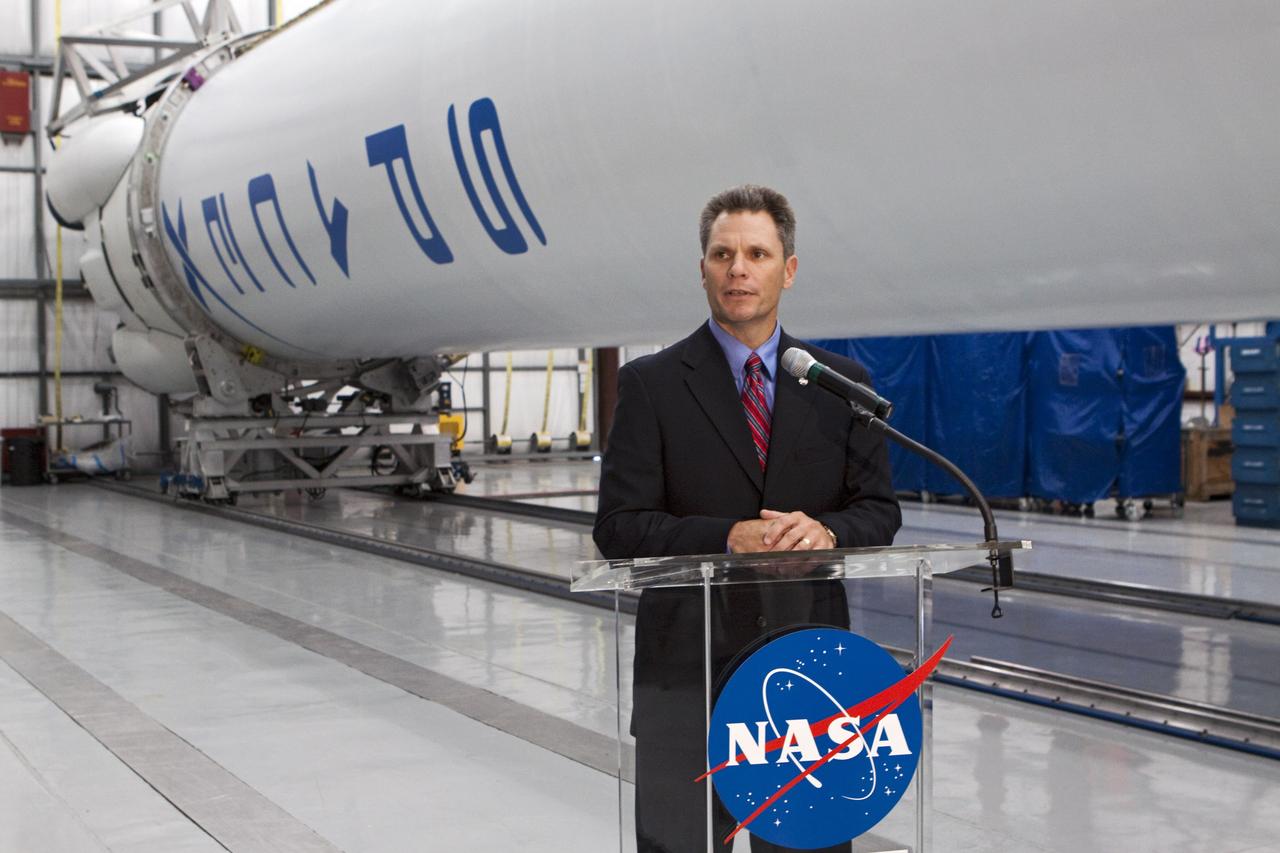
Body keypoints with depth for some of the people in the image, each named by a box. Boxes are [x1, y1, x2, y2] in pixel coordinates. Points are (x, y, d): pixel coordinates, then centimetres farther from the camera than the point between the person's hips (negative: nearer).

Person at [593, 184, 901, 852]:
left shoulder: (841, 384, 7)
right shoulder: (651, 385, -1)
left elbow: (880, 510, 7)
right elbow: (619, 527, -6)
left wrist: (825, 531, -16)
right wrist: (728, 538, -21)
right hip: (687, 664, -2)